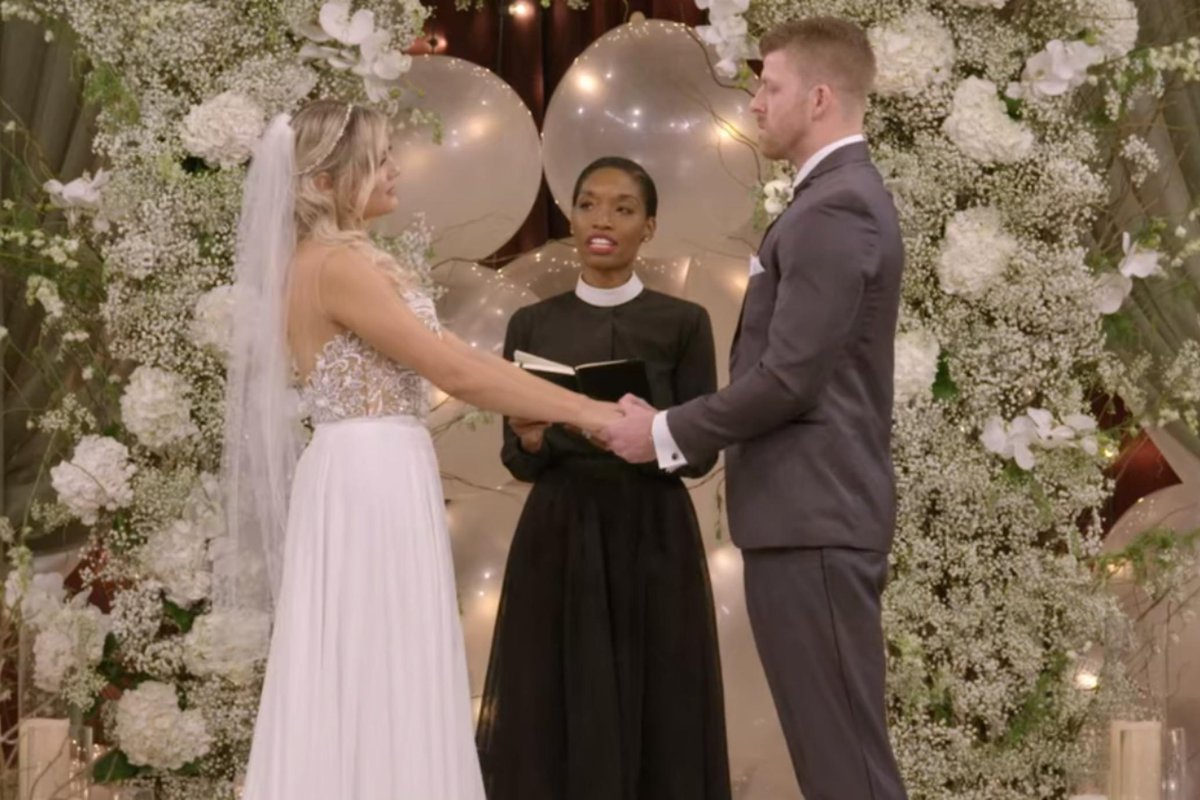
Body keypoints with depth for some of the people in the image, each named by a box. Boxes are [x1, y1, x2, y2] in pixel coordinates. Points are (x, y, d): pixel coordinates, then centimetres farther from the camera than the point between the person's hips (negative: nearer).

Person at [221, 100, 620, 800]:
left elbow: (448, 356, 14)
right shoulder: (336, 266, -15)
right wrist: (593, 414, -14)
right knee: (379, 682, -5)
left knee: (362, 679, 10)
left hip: (374, 478, 10)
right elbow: (457, 374, -18)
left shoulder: (346, 261, 16)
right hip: (371, 480, -10)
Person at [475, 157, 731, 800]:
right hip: (557, 540, 2)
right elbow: (517, 463, 7)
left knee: (658, 719, -2)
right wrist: (531, 439, -15)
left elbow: (699, 452, -1)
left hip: (653, 540, -1)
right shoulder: (532, 326, 7)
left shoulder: (683, 323, 2)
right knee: (552, 722, -1)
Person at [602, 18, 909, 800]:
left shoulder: (835, 209, -15)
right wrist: (679, 424, 18)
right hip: (815, 512, 10)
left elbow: (789, 378, -20)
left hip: (811, 519, -10)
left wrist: (667, 432, -9)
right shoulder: (845, 197, 18)